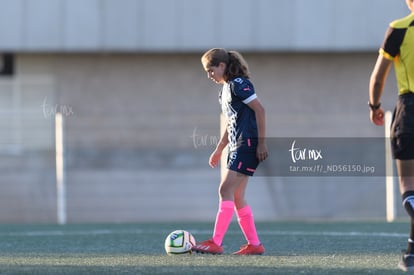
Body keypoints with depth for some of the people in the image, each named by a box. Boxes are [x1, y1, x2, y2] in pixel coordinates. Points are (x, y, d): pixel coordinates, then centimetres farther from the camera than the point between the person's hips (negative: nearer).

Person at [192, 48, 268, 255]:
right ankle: (254, 244, 12)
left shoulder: (239, 84, -11)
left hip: (248, 144, -10)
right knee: (237, 197, 8)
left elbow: (259, 110, -15)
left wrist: (261, 143, -18)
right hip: (237, 146, 10)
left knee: (226, 190, -16)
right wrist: (218, 150, 25)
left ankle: (216, 243, -20)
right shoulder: (225, 89, 18)